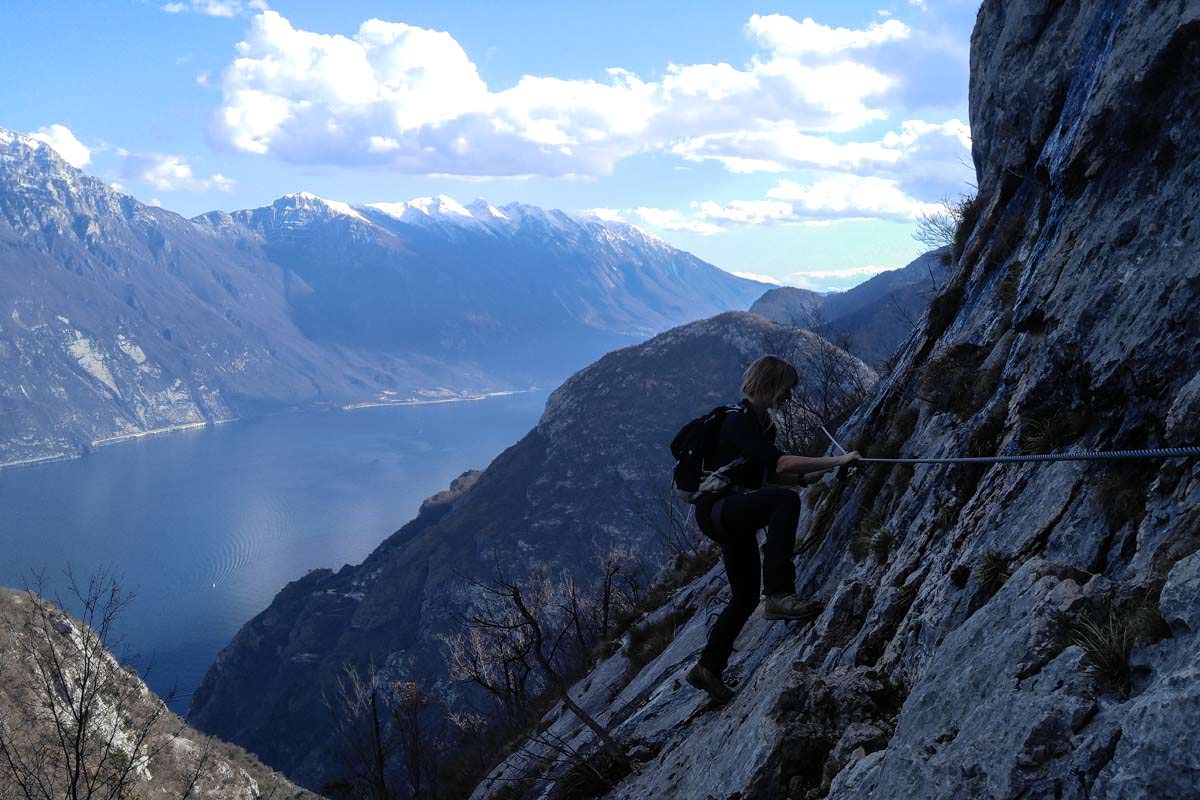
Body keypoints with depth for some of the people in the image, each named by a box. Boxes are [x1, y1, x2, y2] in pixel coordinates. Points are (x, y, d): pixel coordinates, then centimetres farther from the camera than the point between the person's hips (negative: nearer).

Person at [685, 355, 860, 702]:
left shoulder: (763, 422, 14)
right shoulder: (738, 421, -17)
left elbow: (771, 475, 20)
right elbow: (779, 464, -29)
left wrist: (810, 477, 5)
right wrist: (836, 461, -28)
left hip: (735, 516, 11)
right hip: (715, 509, -11)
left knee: (746, 596, 16)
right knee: (785, 500, -34)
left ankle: (708, 668, 26)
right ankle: (779, 595, -39)